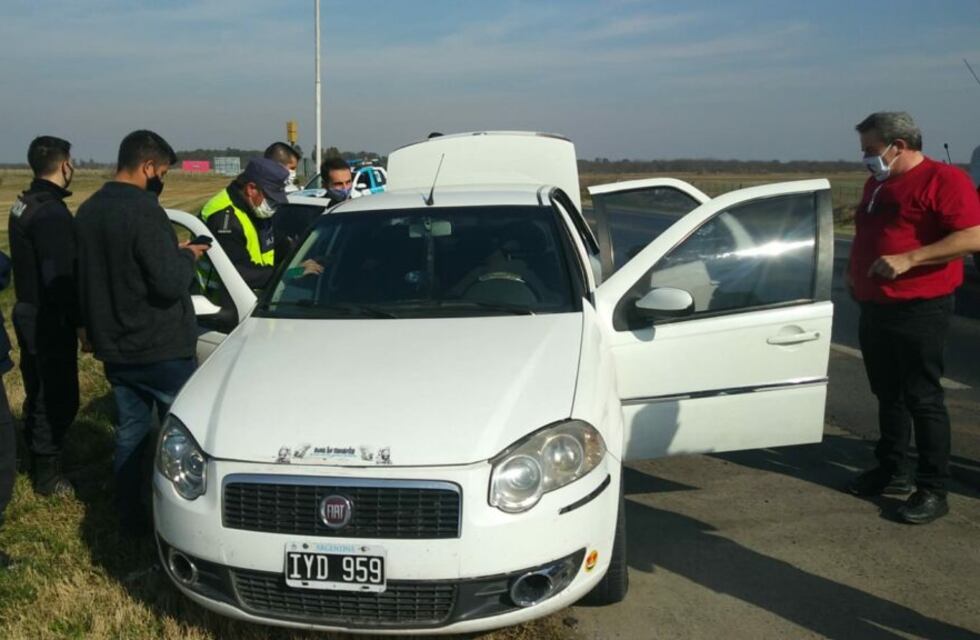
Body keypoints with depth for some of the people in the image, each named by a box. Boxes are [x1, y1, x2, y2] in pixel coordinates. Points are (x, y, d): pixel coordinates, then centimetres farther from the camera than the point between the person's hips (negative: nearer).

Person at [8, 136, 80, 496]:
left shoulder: (23, 205, 9)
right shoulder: (52, 214, -22)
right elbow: (59, 278, -25)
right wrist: (80, 320, -18)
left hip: (28, 312, 10)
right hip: (49, 319, -10)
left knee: (39, 391, 20)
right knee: (59, 397, 0)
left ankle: (39, 460, 33)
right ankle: (47, 474, 9)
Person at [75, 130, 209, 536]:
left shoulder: (88, 211, 7)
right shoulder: (144, 211, -21)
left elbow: (91, 275, 15)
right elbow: (170, 283, -24)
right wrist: (186, 257, -6)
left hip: (114, 347, 8)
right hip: (161, 348, -8)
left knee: (129, 432, 15)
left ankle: (131, 519, 23)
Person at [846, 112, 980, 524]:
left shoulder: (943, 179, -11)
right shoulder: (877, 184, 16)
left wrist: (908, 259, -27)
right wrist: (854, 270, 13)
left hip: (919, 309, -8)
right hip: (875, 307, 8)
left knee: (922, 399, -4)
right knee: (888, 395, 15)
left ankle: (933, 490, 4)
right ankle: (892, 472, 27)